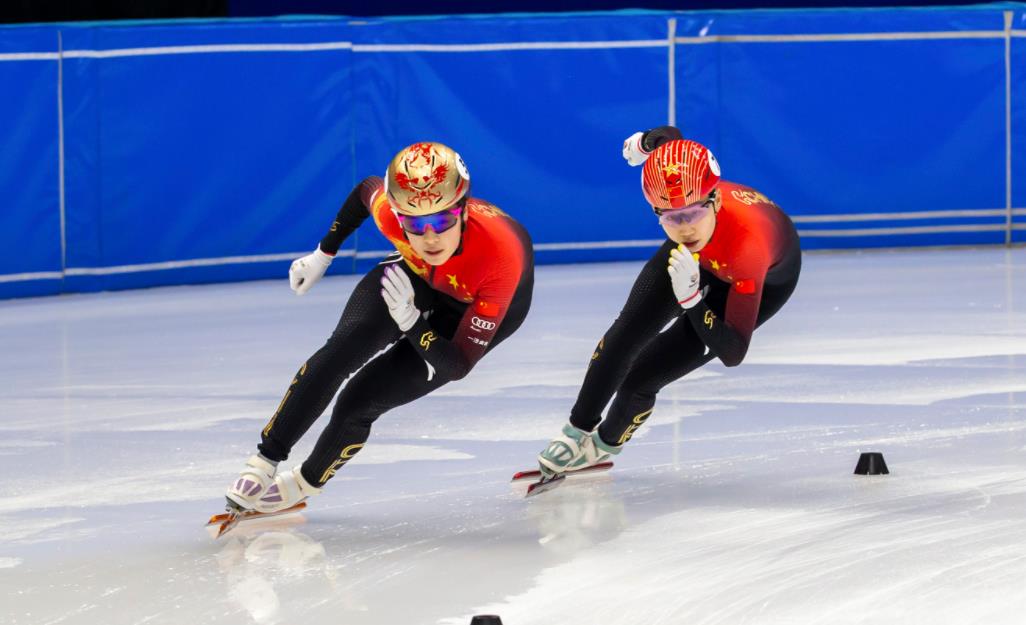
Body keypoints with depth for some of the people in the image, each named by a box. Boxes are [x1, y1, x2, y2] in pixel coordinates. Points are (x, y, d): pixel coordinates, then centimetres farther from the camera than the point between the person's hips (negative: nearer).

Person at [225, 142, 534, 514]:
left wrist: (409, 320, -47)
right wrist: (323, 254, 3)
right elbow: (366, 190, -5)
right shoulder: (390, 211, -34)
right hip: (416, 273, 3)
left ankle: (304, 484, 15)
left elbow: (458, 366, -34)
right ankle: (265, 462, -1)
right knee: (343, 349, -19)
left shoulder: (501, 256, -44)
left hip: (478, 306, -3)